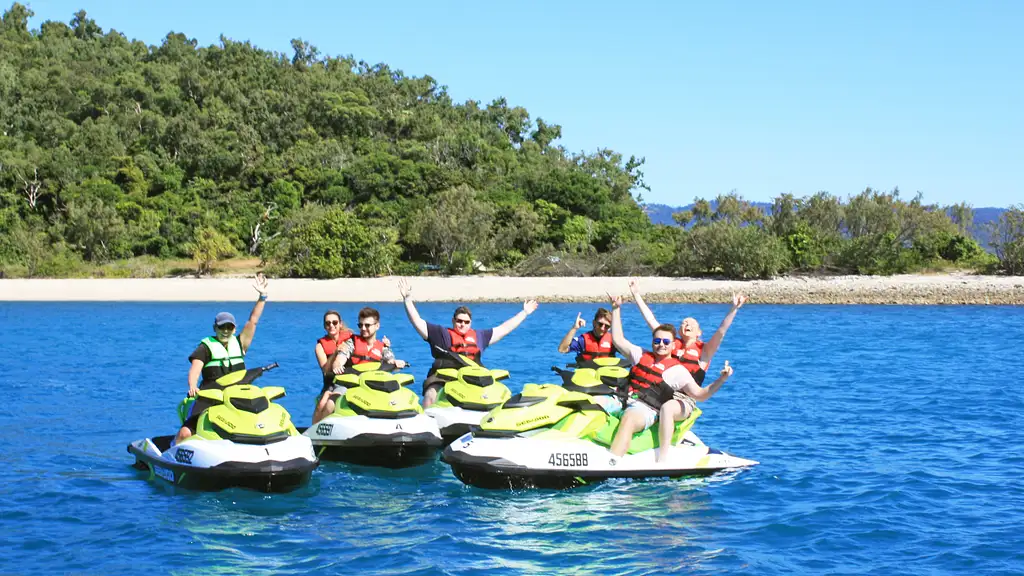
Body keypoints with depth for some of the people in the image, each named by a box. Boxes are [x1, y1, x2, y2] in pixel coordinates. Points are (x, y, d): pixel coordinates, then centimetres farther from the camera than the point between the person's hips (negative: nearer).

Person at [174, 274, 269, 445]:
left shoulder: (239, 344, 17)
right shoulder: (205, 347, 6)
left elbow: (253, 320, 12)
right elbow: (195, 368, -9)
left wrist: (262, 296, 3)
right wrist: (192, 387, -29)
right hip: (210, 397, -4)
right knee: (186, 432, -22)